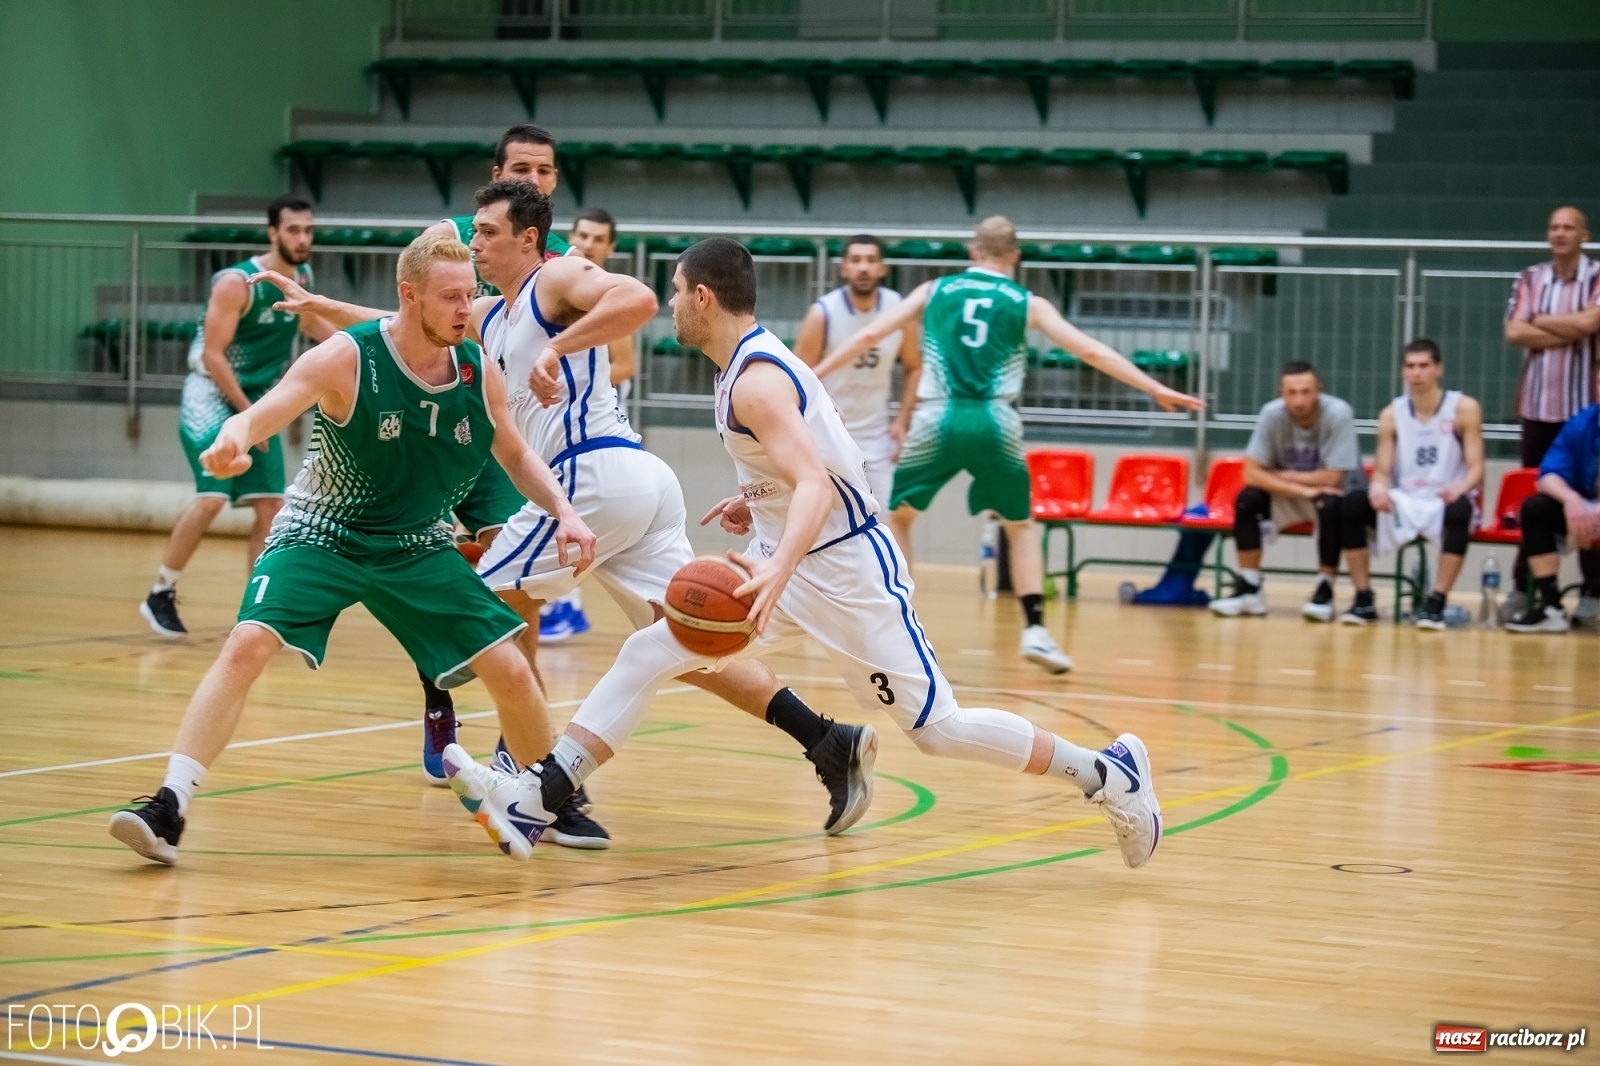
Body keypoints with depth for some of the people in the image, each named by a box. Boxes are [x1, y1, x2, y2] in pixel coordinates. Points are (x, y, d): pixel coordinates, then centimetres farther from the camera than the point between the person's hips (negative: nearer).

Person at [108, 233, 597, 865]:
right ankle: (168, 808, -24)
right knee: (247, 646, -25)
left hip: (419, 546, 4)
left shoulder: (479, 373, -7)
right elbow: (259, 415, -31)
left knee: (510, 670, -2)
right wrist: (232, 440, -55)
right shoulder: (347, 359, -21)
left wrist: (563, 512, -8)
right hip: (320, 534, -4)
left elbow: (516, 457, 9)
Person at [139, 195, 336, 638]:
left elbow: (309, 322, 23)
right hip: (212, 397, -7)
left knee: (271, 507, 0)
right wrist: (246, 413, -21)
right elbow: (213, 354, -21)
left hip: (259, 402, 7)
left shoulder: (301, 277, 2)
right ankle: (161, 595, -4)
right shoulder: (237, 282, -20)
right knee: (211, 498, -18)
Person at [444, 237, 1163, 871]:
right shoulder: (752, 362, 9)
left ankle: (1106, 774, 7)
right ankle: (536, 793, -4)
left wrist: (778, 570, -50)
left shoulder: (756, 382, -21)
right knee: (647, 653, 0)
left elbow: (816, 486, -35)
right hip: (790, 561, 10)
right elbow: (815, 455, 24)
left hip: (846, 571, -10)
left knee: (936, 727, -7)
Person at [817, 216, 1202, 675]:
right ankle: (1035, 629, 6)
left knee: (898, 516, 20)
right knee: (1021, 525, 19)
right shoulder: (1028, 304, 11)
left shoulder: (934, 291, 13)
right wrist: (1156, 389, 11)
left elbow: (870, 335, 10)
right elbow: (1091, 351, 6)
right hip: (995, 425, 0)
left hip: (938, 419, 0)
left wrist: (813, 376, 17)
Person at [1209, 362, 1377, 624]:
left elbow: (1332, 478, -26)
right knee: (1247, 500, -22)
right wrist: (1302, 490, -30)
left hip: (1341, 492, -3)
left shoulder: (1338, 414, -26)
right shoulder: (1272, 414, -17)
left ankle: (1325, 591, -19)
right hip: (1290, 494, 3)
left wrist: (1285, 476, -17)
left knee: (1330, 507, -36)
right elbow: (1252, 473, -20)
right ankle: (1250, 591, -13)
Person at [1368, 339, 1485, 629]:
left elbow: (1476, 467, -7)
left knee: (1459, 510, -40)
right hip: (1404, 503, 3)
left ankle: (1437, 602, -33)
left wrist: (1461, 487, -31)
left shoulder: (1464, 409, -3)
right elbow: (1382, 471, 3)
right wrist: (1377, 487, -23)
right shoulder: (1392, 414, 5)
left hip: (1448, 501, -3)